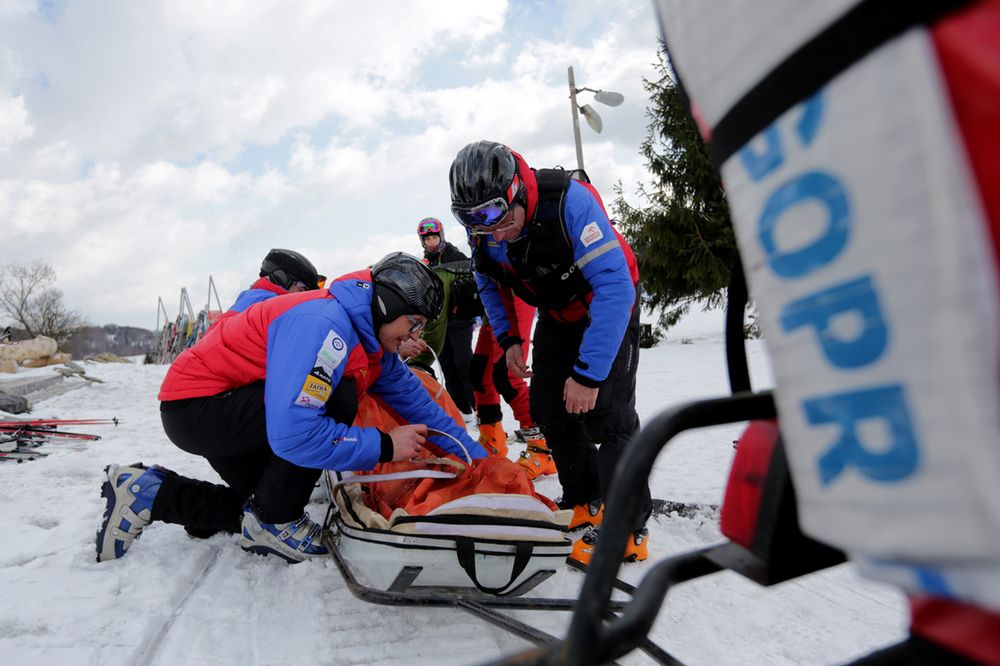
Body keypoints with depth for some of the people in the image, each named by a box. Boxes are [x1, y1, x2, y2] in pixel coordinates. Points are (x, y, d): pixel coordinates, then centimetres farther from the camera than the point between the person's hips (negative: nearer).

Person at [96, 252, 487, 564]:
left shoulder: (373, 342, 0)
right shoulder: (324, 324, -31)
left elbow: (415, 400, 6)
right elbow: (293, 434, -39)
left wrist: (478, 458, 5)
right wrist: (384, 446, -28)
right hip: (192, 407, -10)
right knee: (337, 398, -26)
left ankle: (149, 492, 22)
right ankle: (275, 523, -8)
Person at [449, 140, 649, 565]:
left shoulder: (569, 201, -35)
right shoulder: (482, 229, -15)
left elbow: (615, 287, -37)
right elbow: (488, 283, 6)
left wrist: (588, 373, -38)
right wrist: (507, 338, -7)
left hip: (610, 306, -6)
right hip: (557, 317, 6)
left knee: (605, 412, -15)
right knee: (548, 408, 1)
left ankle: (627, 526, -3)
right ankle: (585, 502, 18)